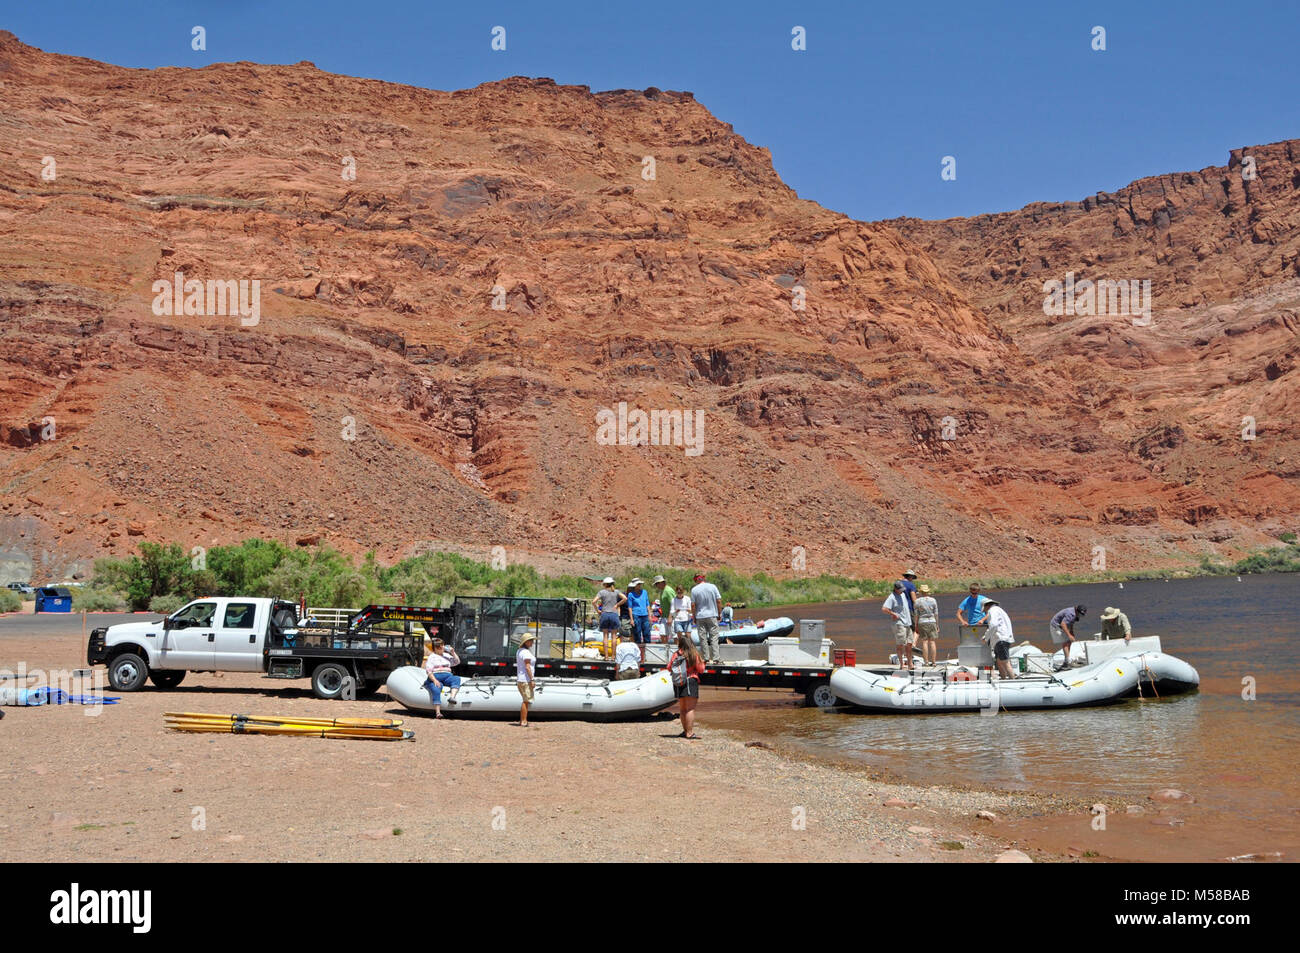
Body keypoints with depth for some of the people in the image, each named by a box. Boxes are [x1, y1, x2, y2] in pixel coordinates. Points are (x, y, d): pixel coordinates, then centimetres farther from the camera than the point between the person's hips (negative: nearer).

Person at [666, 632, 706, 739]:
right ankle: (690, 733, -8)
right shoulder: (694, 655, -8)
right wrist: (702, 662, 17)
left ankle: (686, 730, 23)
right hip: (691, 682, -4)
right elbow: (700, 669, -4)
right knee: (690, 709, -4)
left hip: (678, 684, 4)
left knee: (682, 709, 16)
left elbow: (669, 668, 6)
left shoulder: (675, 655, 0)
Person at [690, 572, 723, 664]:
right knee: (714, 637, 2)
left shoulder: (694, 590, -4)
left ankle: (706, 658, 8)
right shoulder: (713, 587, -2)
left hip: (700, 616, 0)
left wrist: (694, 617, 8)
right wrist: (719, 613, 8)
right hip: (712, 615, 0)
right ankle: (716, 657, -5)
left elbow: (693, 605, -3)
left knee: (703, 638, 6)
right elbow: (719, 601, -2)